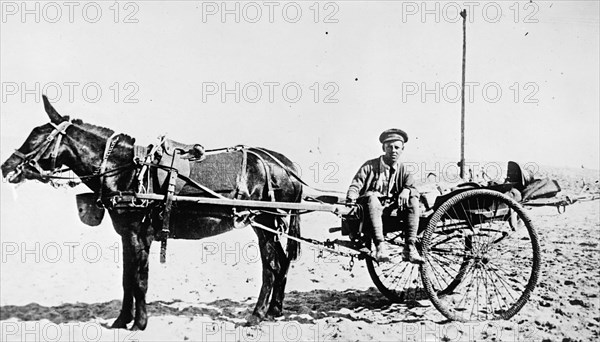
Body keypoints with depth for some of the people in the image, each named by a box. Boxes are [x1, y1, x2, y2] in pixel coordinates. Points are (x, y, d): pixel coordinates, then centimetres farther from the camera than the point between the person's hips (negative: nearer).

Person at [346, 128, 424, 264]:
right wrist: (351, 201, -21)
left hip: (392, 207, 3)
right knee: (372, 197, -37)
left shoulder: (403, 169, 8)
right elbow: (355, 186, -1)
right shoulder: (370, 165, 0)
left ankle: (410, 247, -24)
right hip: (372, 206, -3)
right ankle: (380, 245, -43)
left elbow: (413, 189, 2)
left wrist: (406, 190, -23)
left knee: (413, 200, -22)